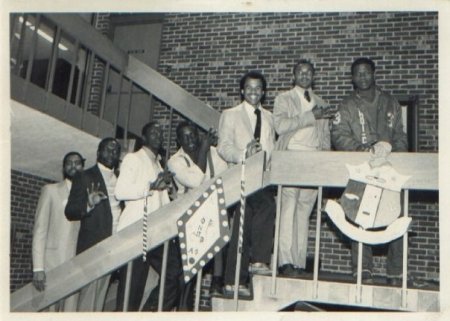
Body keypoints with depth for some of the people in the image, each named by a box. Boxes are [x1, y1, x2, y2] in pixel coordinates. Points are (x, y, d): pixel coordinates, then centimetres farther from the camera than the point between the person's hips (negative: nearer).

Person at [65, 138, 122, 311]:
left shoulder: (119, 179, 18)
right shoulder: (85, 177, 0)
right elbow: (70, 211, -6)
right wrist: (88, 205, -27)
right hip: (92, 245, -5)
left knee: (99, 297, 7)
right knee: (88, 296, -7)